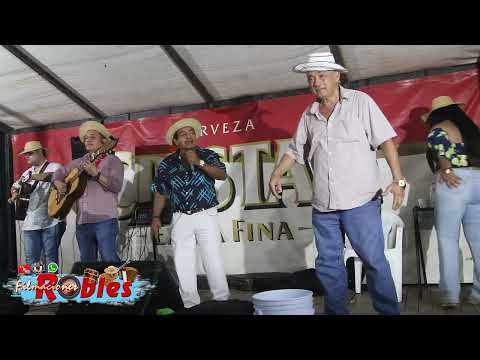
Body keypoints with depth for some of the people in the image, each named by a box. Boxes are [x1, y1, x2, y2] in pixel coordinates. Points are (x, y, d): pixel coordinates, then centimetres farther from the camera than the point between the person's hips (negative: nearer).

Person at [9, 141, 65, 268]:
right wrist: (15, 194, 8)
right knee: (30, 259, 6)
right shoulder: (28, 172, 22)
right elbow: (15, 186, 31)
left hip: (51, 221, -6)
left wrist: (32, 176, -24)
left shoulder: (54, 167, 0)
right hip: (30, 222, 6)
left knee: (50, 258, -3)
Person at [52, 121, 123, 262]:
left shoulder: (112, 161, 2)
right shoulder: (79, 162, 18)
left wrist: (96, 174, -20)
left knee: (109, 260, -12)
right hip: (82, 221, 6)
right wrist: (58, 183, 6)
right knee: (86, 263, 10)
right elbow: (59, 172, 27)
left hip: (105, 219, -6)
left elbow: (117, 186, -11)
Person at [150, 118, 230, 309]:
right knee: (182, 264, 2)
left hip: (206, 215, -2)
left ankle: (223, 301, 5)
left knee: (213, 260, -4)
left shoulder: (208, 155, 2)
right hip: (180, 218, 2)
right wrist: (156, 217, 6)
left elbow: (222, 175, -14)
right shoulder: (167, 163, 7)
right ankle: (190, 304, 12)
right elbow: (160, 193, 12)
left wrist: (199, 163, -21)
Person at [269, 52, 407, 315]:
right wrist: (277, 174, 9)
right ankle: (336, 311, 24)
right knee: (328, 264, 11)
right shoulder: (309, 115, 12)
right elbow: (295, 150, 22)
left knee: (374, 261, -3)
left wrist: (398, 179, -12)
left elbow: (386, 140, -5)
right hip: (323, 206, 5)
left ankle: (389, 311, 12)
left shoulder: (360, 102, -1)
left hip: (361, 202, -5)